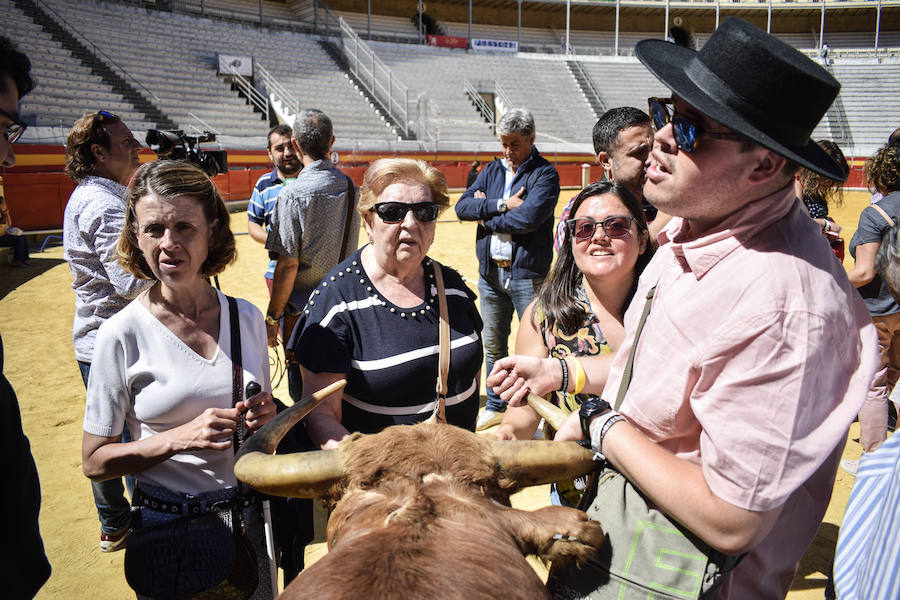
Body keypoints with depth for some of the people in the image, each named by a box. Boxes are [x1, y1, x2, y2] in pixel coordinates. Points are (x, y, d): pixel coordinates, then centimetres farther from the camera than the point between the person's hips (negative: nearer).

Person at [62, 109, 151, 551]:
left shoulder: (85, 197, 12)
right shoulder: (105, 205, -21)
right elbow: (132, 281, -28)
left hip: (92, 342, 11)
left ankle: (112, 523, 37)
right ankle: (120, 528, 20)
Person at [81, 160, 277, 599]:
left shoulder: (247, 317, -3)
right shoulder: (122, 333, -13)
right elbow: (95, 462, -9)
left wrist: (266, 416, -11)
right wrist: (180, 437, -23)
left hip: (250, 511, 4)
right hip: (169, 525, -3)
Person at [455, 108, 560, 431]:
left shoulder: (545, 174, -5)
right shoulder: (492, 170, 12)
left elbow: (529, 218, -21)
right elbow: (462, 206, -1)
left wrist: (487, 217, -7)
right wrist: (502, 205, -14)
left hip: (527, 274, -5)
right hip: (490, 271, 6)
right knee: (493, 346, 15)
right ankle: (495, 406, 30)